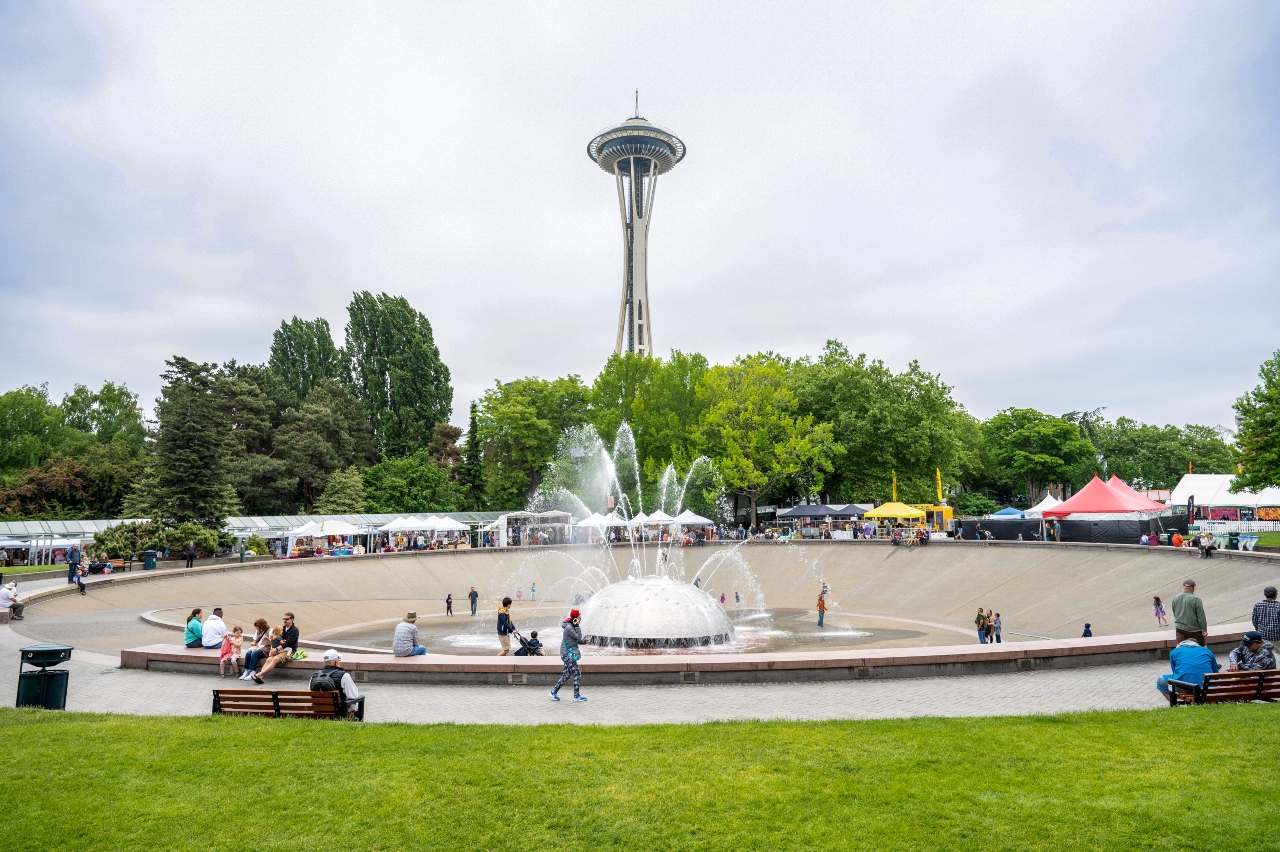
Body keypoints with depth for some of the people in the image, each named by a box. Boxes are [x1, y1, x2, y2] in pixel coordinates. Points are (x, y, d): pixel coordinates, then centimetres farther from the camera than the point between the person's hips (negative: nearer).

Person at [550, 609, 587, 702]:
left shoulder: (571, 627, 10)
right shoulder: (569, 628, -20)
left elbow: (576, 640, 15)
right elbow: (578, 637, -19)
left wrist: (583, 641, 1)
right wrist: (577, 626, -15)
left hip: (569, 654, 10)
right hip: (568, 655, -10)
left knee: (567, 674, 15)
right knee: (577, 673, -4)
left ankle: (554, 692, 21)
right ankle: (577, 696, 5)